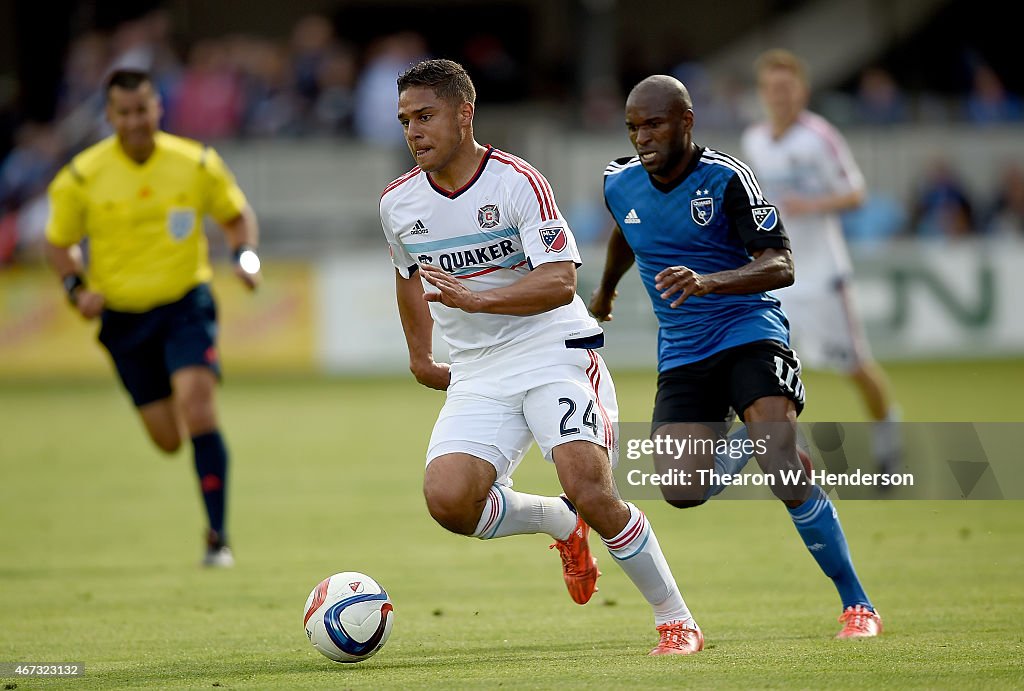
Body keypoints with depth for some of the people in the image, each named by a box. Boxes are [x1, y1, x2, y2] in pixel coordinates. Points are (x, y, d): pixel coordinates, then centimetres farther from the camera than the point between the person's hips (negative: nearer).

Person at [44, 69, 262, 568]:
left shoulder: (197, 165, -6)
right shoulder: (81, 178, -7)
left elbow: (237, 215, 11)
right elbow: (58, 244, 6)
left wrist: (246, 256, -9)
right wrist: (77, 289, -12)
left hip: (186, 305, -1)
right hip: (122, 316, 1)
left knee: (196, 401, -24)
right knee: (168, 440, 2)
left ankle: (217, 535, -17)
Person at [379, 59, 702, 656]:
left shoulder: (518, 182, -13)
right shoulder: (398, 203, 5)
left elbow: (560, 281, -21)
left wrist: (476, 298, -32)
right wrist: (419, 354, 29)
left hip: (555, 352, -5)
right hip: (476, 375, 5)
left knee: (589, 490, -23)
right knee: (448, 501, -20)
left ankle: (677, 620, -3)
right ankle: (560, 523, 12)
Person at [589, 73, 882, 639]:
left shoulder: (726, 179, -14)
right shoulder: (619, 185, 3)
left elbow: (781, 266, -22)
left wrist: (708, 282, -38)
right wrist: (606, 289, 46)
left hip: (749, 333, -5)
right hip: (681, 353, 5)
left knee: (783, 473, -22)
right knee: (681, 491, -13)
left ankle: (856, 604, -7)